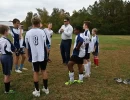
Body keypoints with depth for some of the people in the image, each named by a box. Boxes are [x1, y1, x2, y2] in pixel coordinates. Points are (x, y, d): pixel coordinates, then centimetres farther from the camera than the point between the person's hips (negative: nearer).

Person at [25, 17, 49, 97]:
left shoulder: (28, 33, -1)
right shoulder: (42, 32, -4)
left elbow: (27, 47, 4)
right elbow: (45, 45, -2)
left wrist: (28, 56, 16)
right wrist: (46, 54, 10)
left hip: (34, 56, 0)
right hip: (42, 55, 0)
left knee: (36, 72, 10)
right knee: (44, 70, 15)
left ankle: (37, 91, 15)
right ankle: (46, 88, 24)